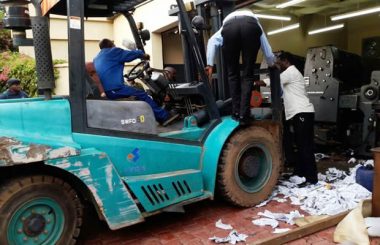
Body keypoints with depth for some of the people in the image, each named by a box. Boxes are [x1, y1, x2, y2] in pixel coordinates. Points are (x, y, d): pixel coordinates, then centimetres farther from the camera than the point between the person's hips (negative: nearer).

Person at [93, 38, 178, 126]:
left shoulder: (96, 59, 25)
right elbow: (131, 54, 4)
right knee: (142, 95, -6)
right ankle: (164, 117, -6)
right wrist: (143, 55, 23)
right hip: (114, 89, -9)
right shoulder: (112, 52, 1)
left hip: (104, 91, 9)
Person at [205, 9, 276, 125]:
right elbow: (268, 52, 43)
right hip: (251, 26, 0)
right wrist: (273, 65, 60)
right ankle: (243, 115, 6)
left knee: (232, 74, 16)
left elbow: (212, 41, 21)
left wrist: (209, 64, 17)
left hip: (229, 27, 0)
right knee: (248, 74, 11)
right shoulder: (254, 20, 44)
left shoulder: (226, 22, 43)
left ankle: (236, 112, 16)